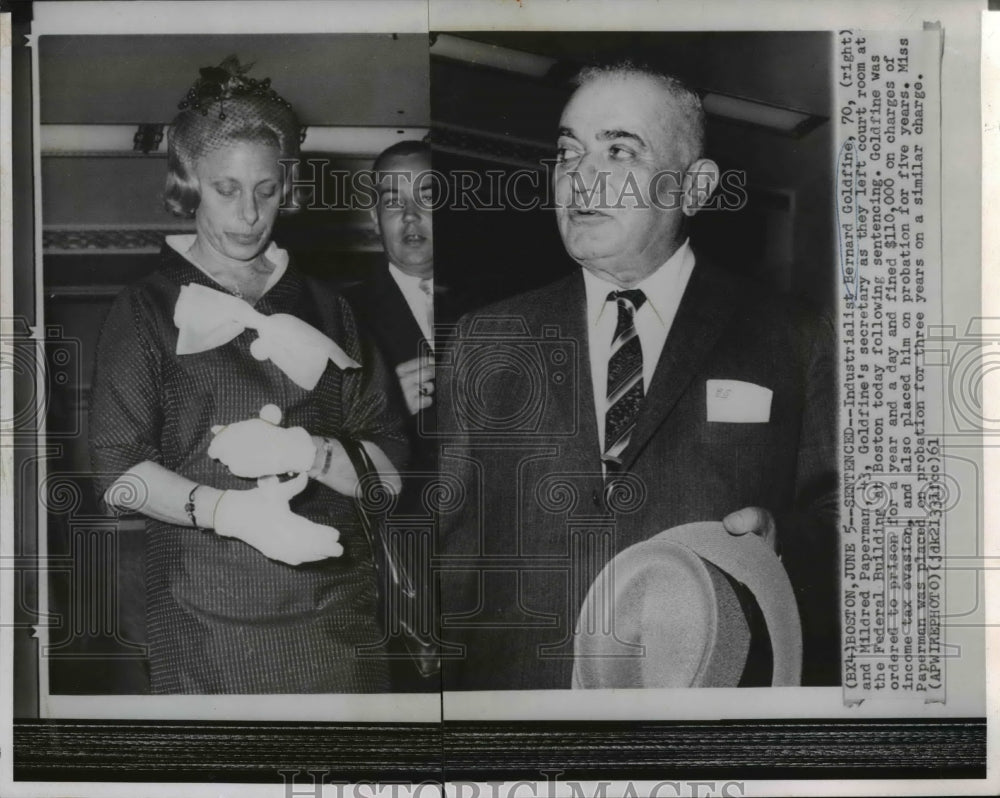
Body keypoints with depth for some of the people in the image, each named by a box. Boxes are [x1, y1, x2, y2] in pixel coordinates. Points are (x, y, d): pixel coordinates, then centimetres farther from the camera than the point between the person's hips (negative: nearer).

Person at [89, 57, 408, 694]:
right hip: (205, 623, -2)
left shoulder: (324, 310, 11)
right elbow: (119, 472, -4)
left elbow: (389, 469, 5)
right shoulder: (149, 311, 4)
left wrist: (308, 452, -15)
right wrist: (226, 509, -20)